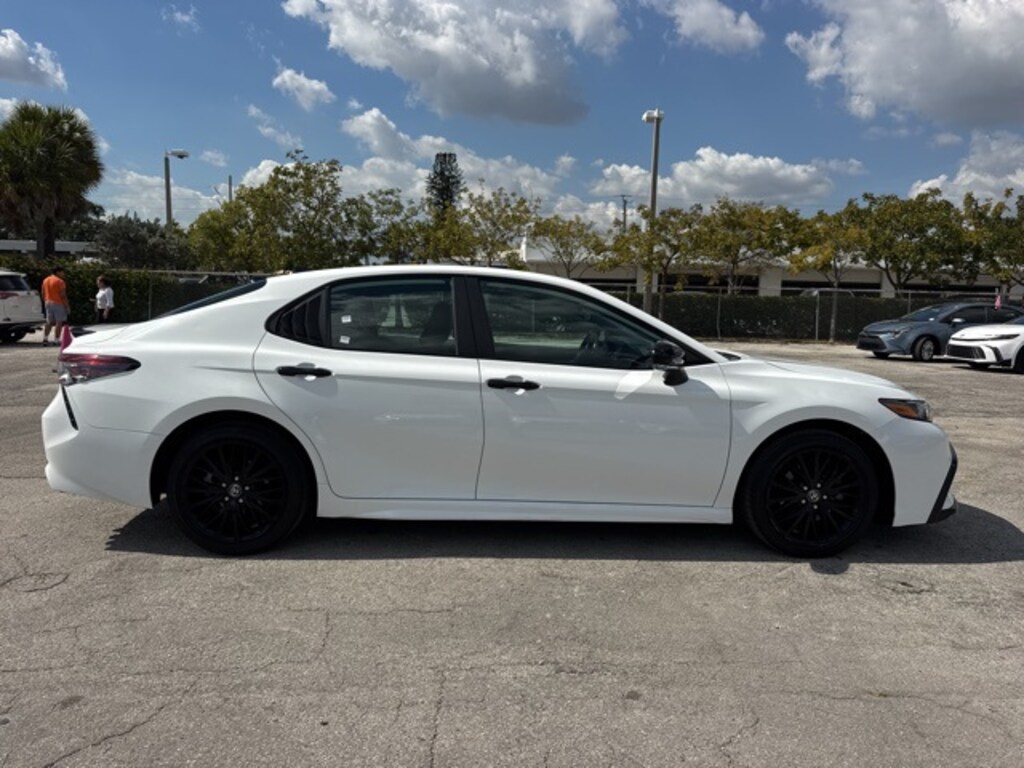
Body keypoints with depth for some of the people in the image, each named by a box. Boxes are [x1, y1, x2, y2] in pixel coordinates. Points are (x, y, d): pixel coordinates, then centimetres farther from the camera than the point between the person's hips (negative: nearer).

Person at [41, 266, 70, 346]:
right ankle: (56, 340, -3)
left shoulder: (45, 280, 12)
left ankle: (45, 338, 3)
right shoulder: (59, 281, -12)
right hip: (58, 303, -7)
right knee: (59, 322, -2)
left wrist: (46, 302, 22)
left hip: (48, 303, 7)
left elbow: (43, 294, 14)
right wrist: (67, 306, -12)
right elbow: (63, 295, -15)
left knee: (49, 322, 13)